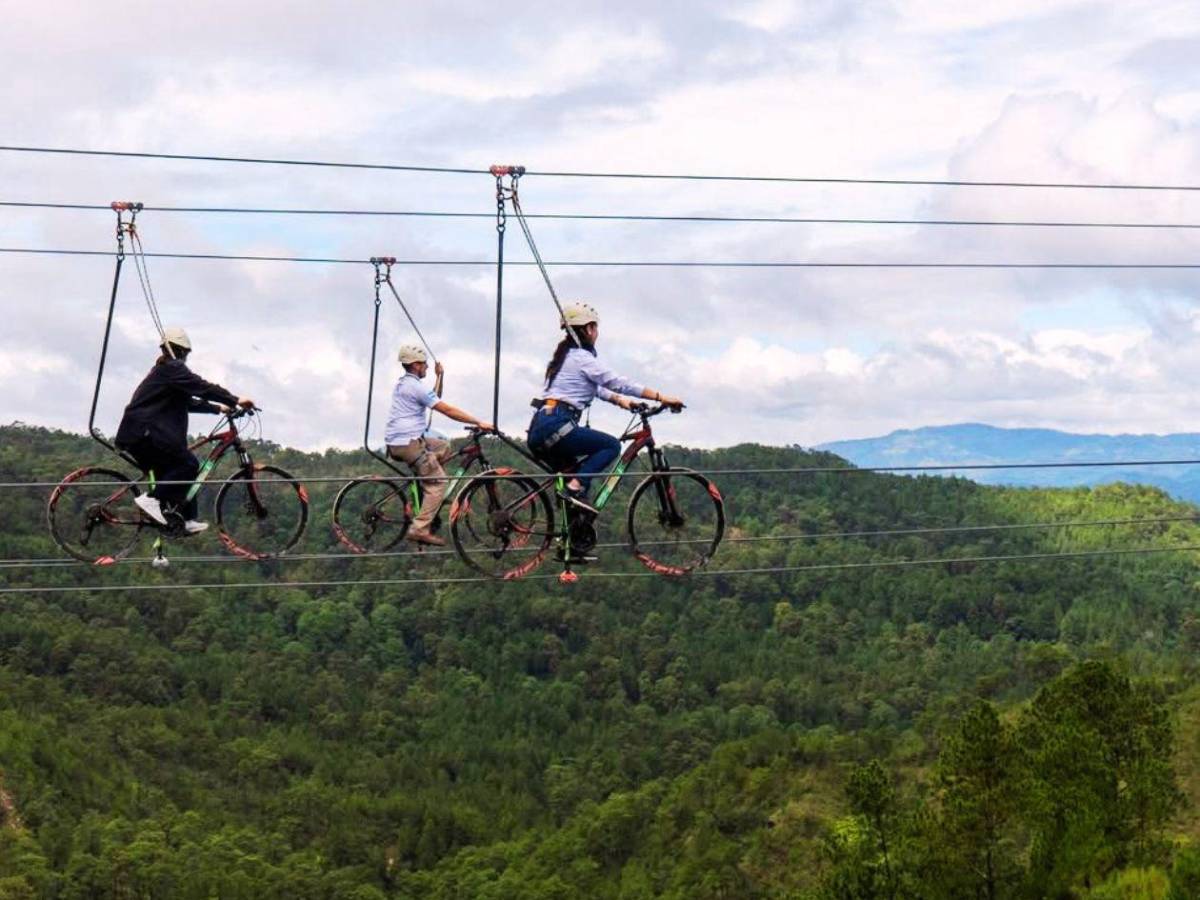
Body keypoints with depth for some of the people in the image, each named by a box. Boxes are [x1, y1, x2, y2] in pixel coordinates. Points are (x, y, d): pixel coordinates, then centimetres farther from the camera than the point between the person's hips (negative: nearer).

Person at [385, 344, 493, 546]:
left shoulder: (403, 383, 17)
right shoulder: (414, 386, -14)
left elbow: (435, 399, 25)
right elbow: (447, 410, -16)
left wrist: (440, 377, 14)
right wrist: (478, 422, -14)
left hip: (397, 441, 10)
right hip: (408, 443, -10)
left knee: (445, 448, 23)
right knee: (438, 481, -8)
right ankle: (419, 529, -14)